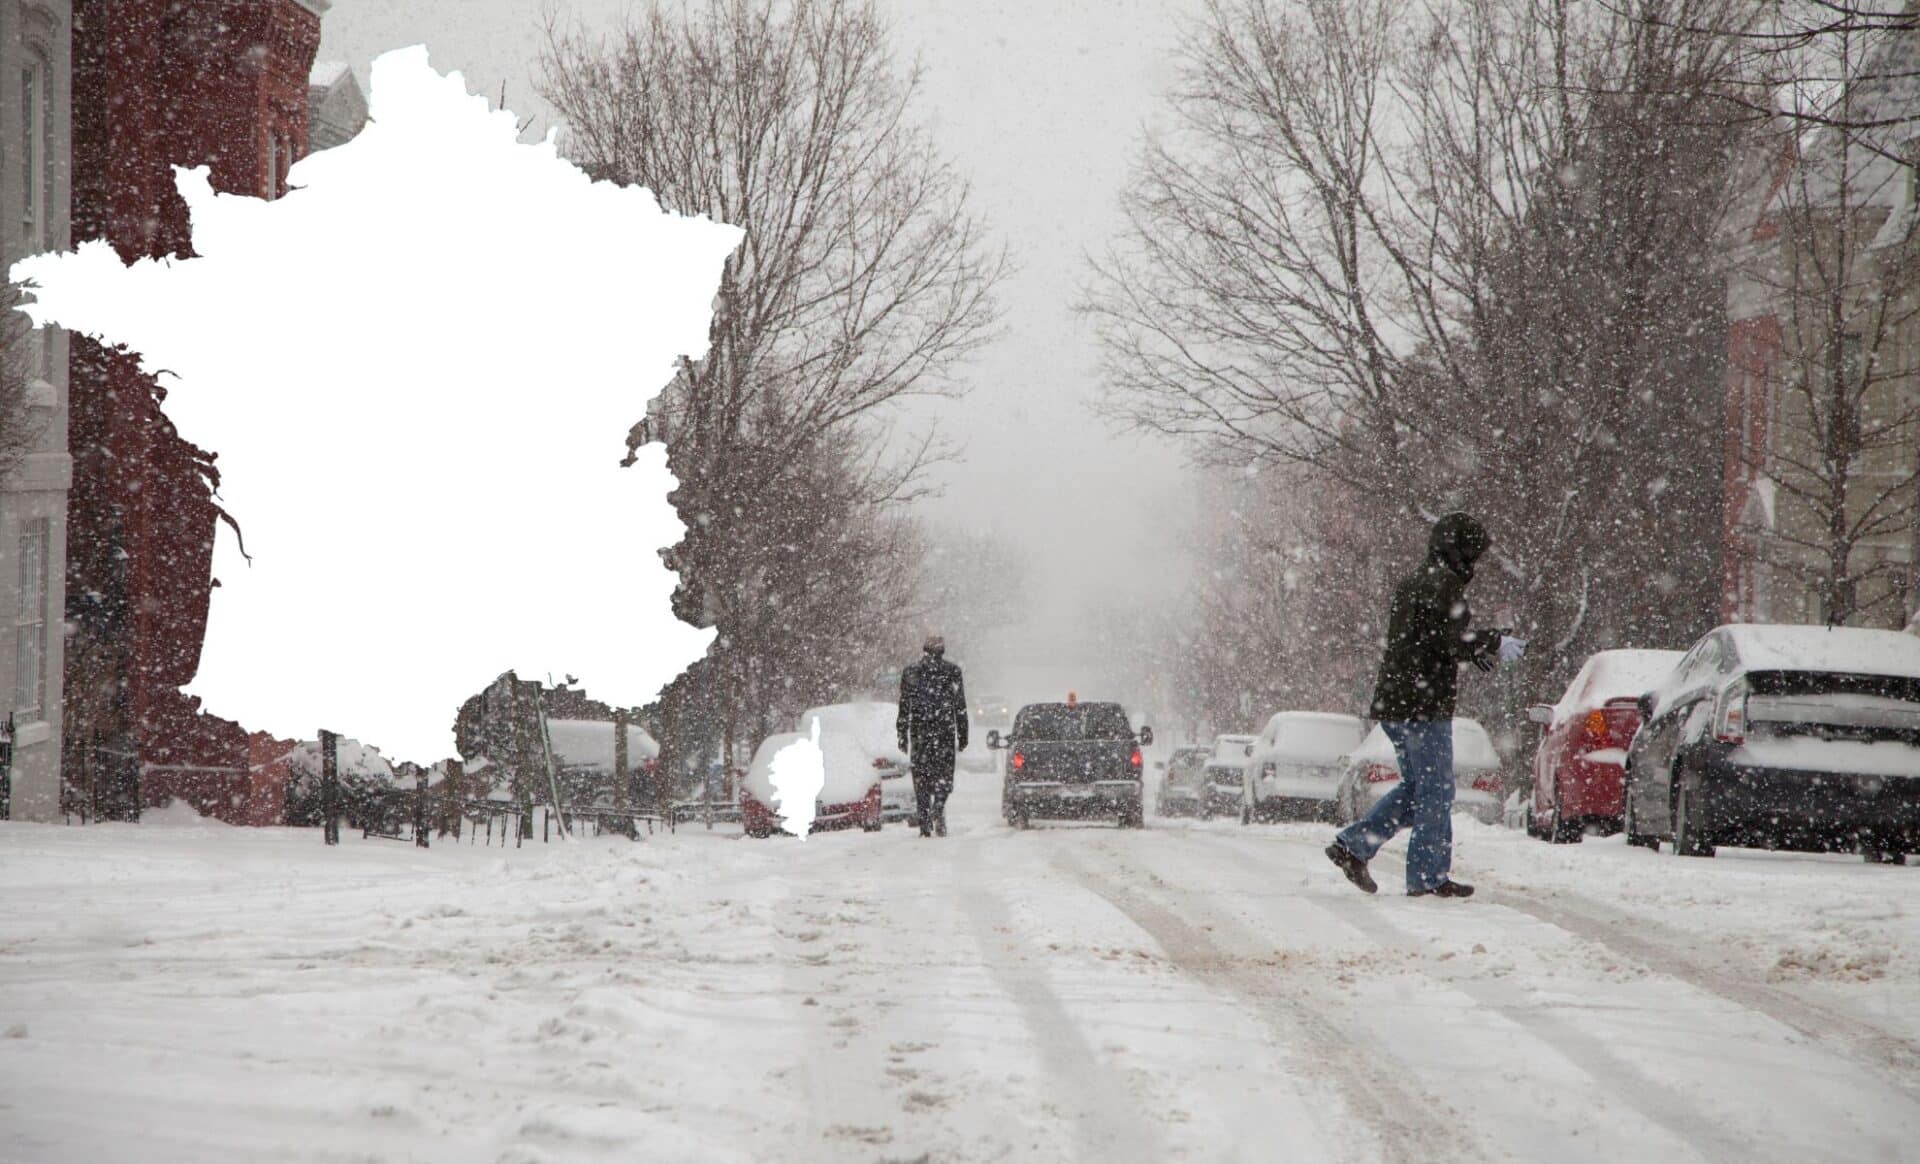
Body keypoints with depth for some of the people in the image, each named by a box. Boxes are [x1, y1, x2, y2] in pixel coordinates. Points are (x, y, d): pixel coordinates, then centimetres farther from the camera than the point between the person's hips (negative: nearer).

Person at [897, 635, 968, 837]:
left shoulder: (910, 671, 6)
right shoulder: (952, 671, 3)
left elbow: (904, 707, 7)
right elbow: (960, 706, 3)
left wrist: (903, 737, 11)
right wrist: (963, 736, 8)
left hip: (919, 730, 1)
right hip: (945, 730, -1)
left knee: (921, 776, 6)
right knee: (944, 774, 5)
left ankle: (925, 824, 2)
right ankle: (938, 807, -22)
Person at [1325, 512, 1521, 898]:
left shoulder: (1410, 585, 18)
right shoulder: (1444, 585, -13)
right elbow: (1456, 642, -20)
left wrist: (1477, 648, 18)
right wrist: (1495, 643, -3)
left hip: (1392, 701, 9)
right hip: (1424, 705, -9)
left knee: (1415, 787, 18)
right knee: (1436, 791, -2)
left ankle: (1353, 845, 14)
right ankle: (1428, 877, 0)